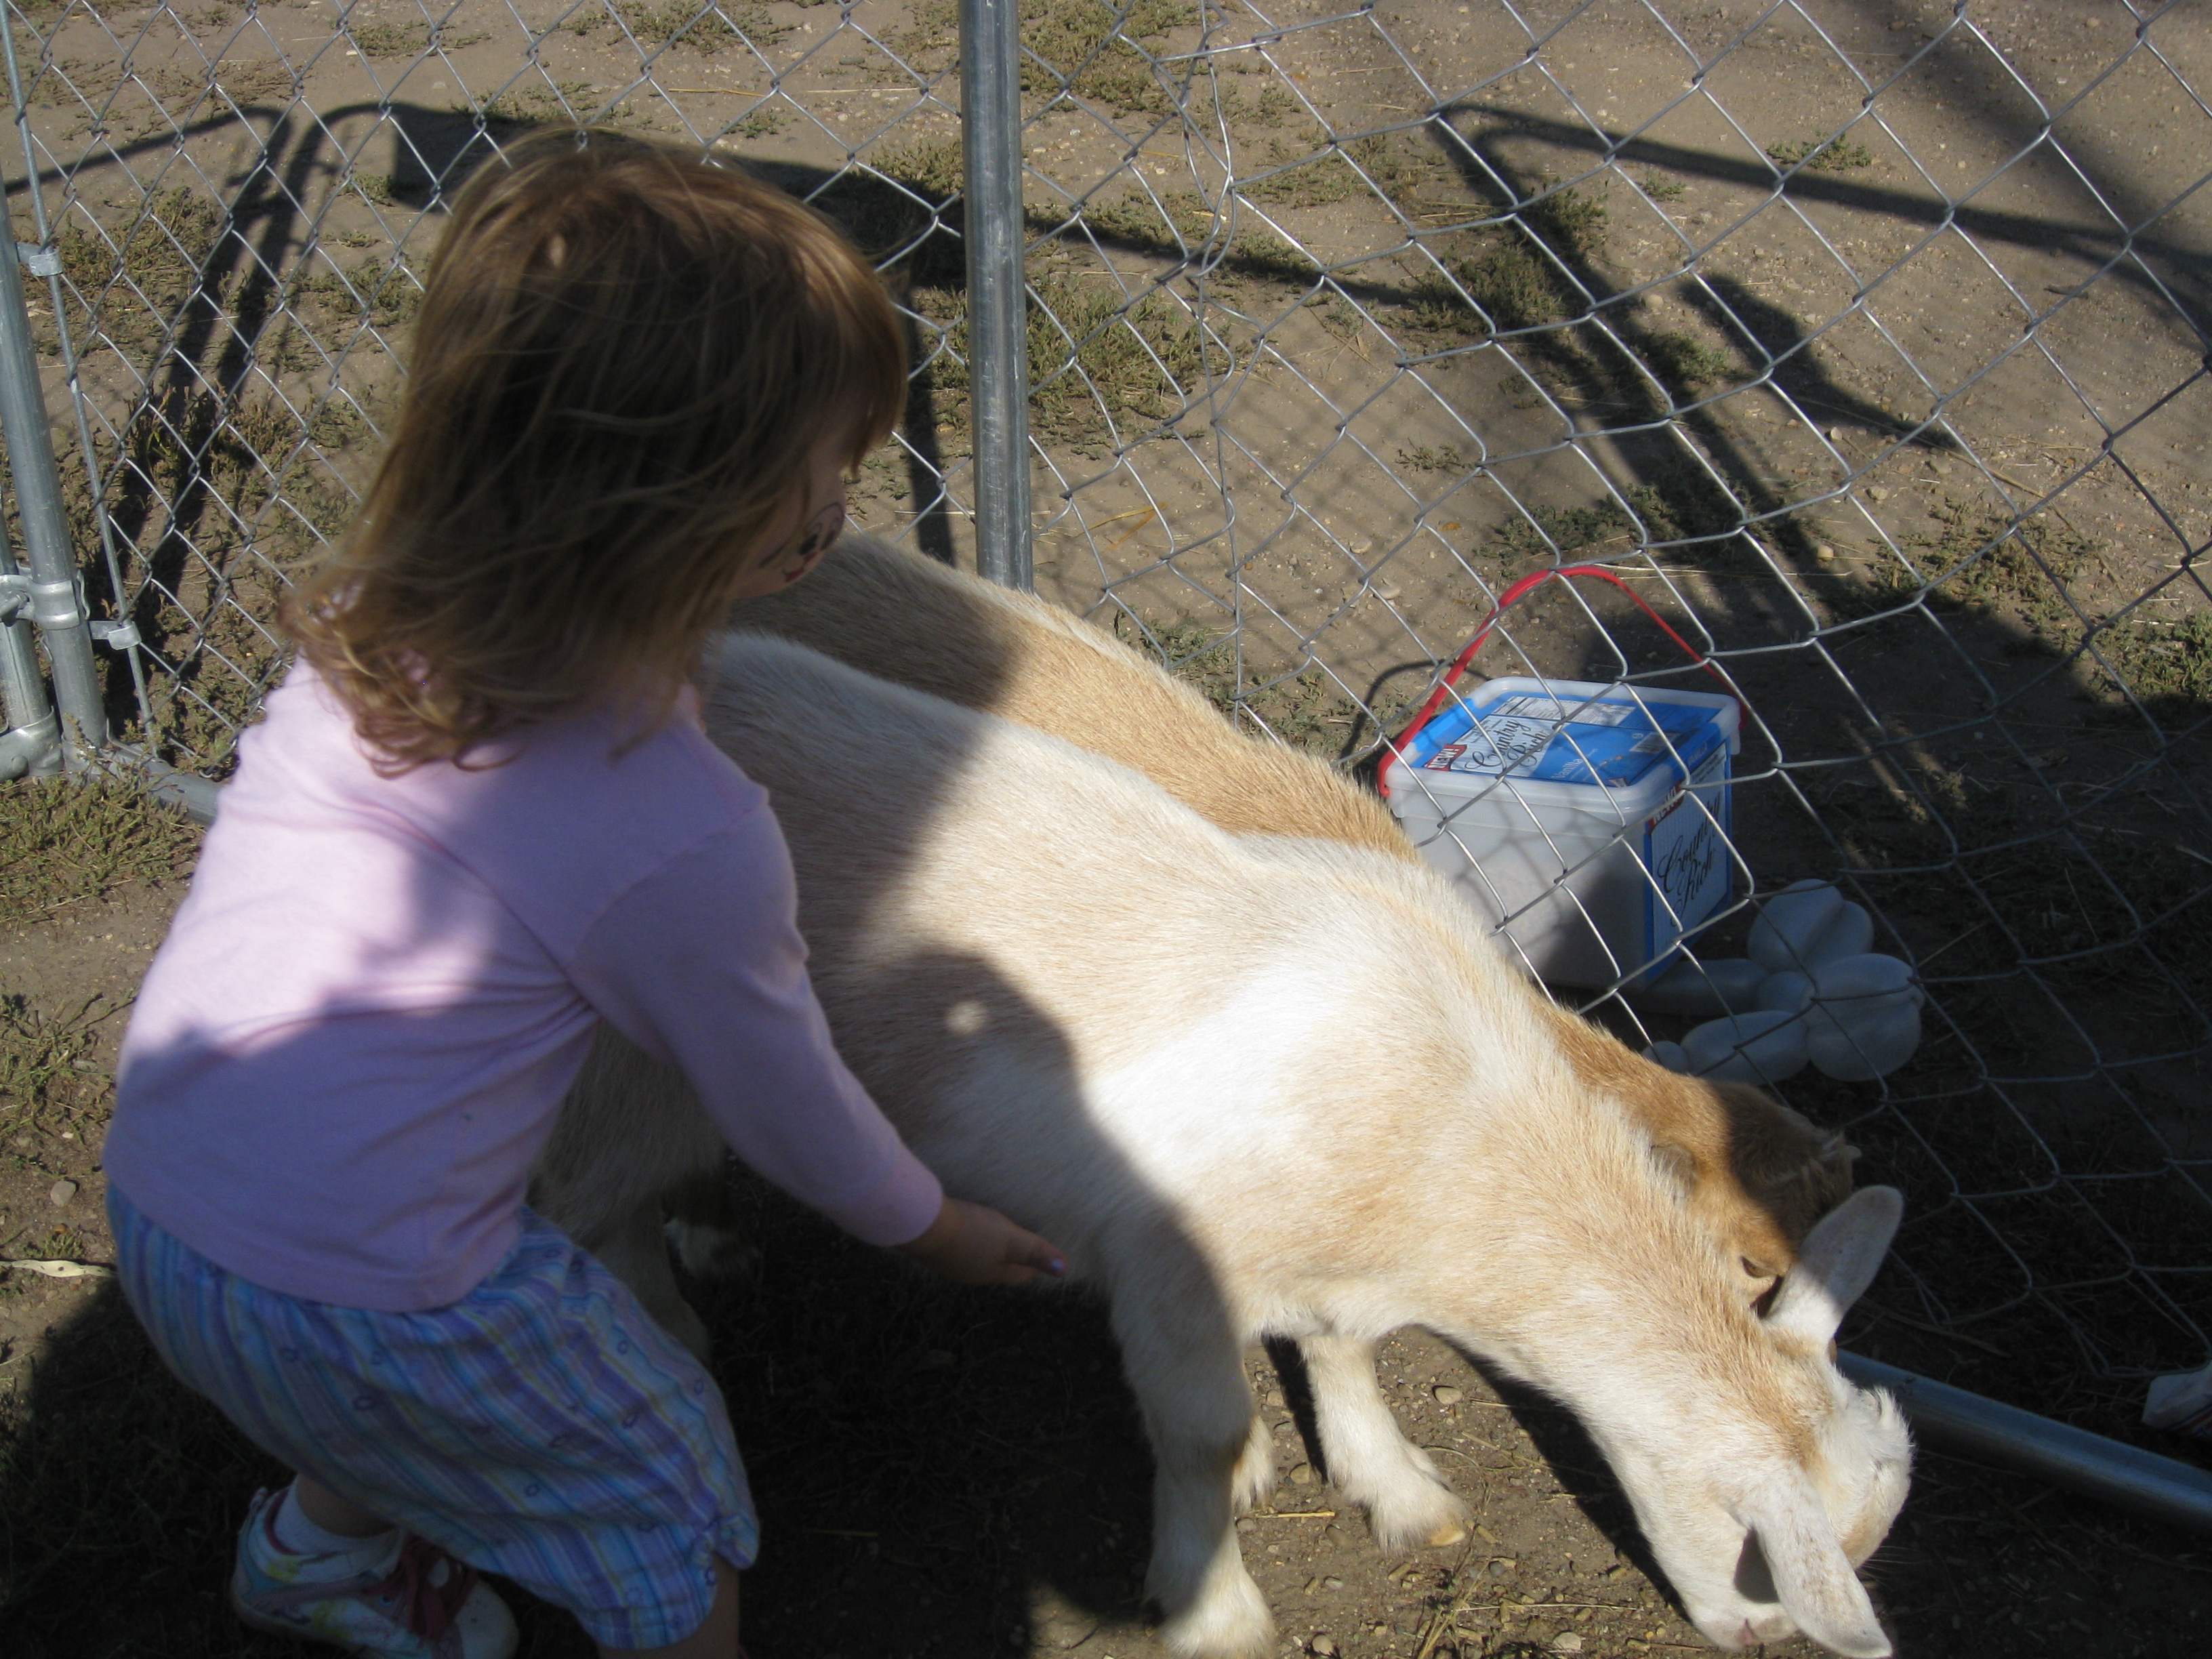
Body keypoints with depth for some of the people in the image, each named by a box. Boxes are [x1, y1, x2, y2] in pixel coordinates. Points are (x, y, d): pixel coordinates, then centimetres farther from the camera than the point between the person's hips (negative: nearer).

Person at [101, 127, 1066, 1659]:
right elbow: (788, 1110, -6)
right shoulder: (685, 839, -26)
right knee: (668, 1495, 17)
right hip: (352, 1298, -7)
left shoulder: (374, 616, -8)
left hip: (151, 1200, 7)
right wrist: (939, 1229, 11)